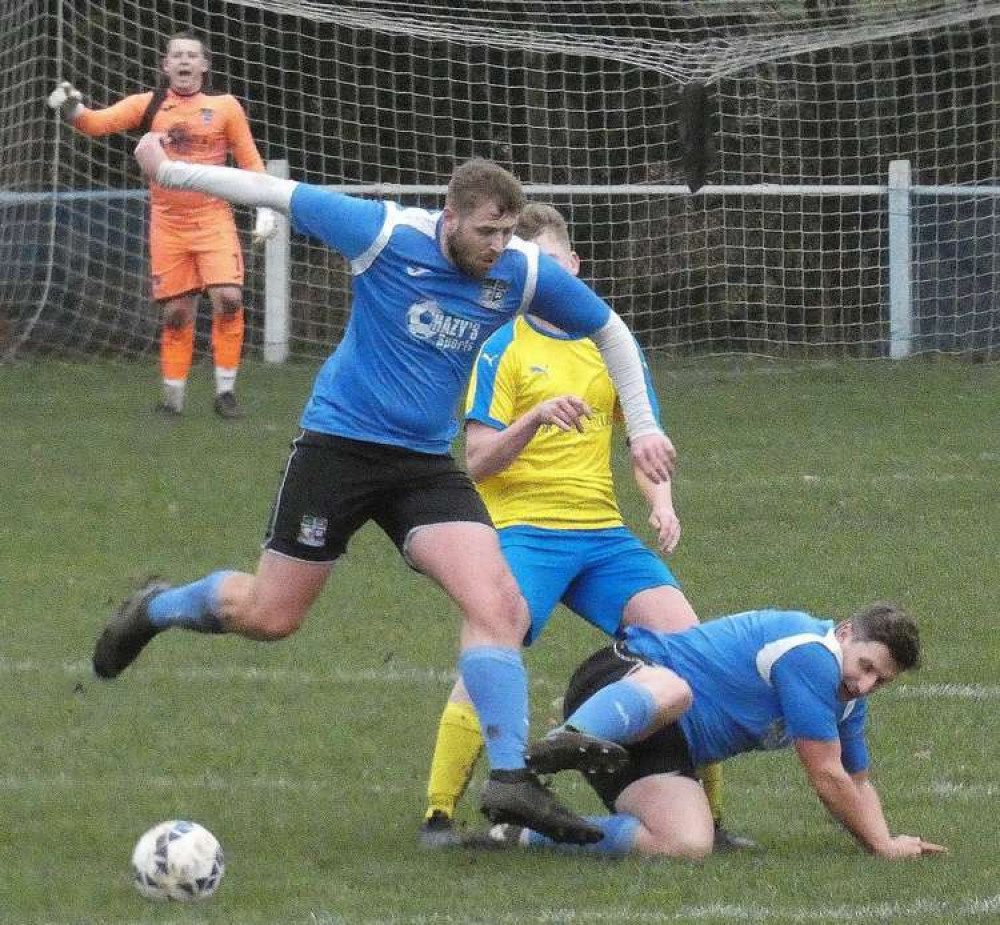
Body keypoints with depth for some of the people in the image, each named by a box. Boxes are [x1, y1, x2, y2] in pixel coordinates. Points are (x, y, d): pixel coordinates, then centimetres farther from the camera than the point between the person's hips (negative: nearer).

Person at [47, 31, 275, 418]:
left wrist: (266, 208, -1)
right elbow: (98, 123, -8)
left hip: (213, 219, -1)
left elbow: (250, 161, 6)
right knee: (175, 313, 3)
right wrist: (72, 109, -29)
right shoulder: (149, 104, 2)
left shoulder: (225, 106, 1)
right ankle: (173, 397, 15)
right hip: (167, 224, 1)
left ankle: (225, 391, -3)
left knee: (228, 299, -15)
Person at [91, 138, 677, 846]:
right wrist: (170, 170, 0)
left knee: (501, 608, -18)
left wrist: (644, 428, 5)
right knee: (270, 616, 5)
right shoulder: (386, 234, -16)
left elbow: (611, 332, 11)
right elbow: (281, 195, -6)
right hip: (339, 444, -3)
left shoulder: (524, 272, -5)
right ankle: (154, 610, 36)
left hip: (426, 467, 3)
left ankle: (510, 778, -18)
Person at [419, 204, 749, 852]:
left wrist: (661, 501, -2)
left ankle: (707, 816, 1)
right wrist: (536, 417, -23)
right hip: (524, 529, -4)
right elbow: (478, 461, -6)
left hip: (604, 531, 4)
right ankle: (439, 816, -15)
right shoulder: (504, 348, 1)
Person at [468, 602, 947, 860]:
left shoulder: (848, 697, 16)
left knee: (689, 844, -21)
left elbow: (856, 783, 32)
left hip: (659, 747, 9)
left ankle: (527, 836, -18)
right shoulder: (811, 654, -14)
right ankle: (564, 742, -67)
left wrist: (886, 840, 13)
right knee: (672, 691, -45)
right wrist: (881, 845, 0)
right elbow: (827, 778, -10)